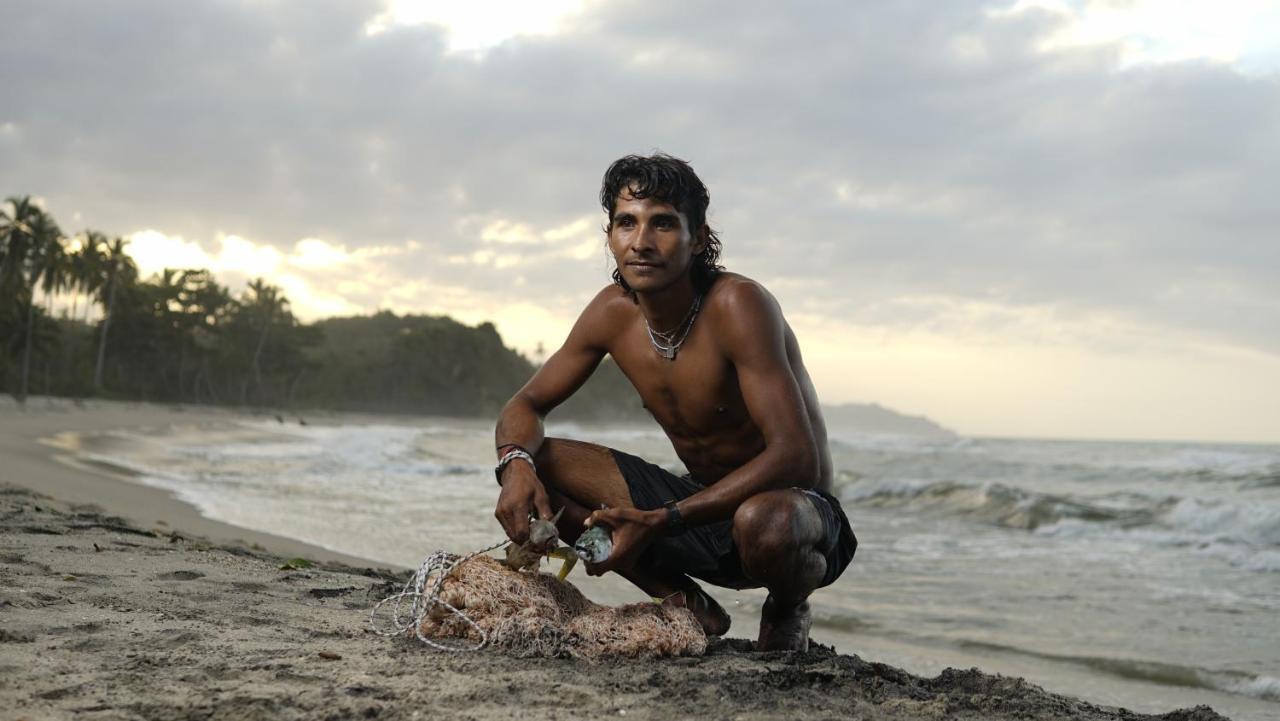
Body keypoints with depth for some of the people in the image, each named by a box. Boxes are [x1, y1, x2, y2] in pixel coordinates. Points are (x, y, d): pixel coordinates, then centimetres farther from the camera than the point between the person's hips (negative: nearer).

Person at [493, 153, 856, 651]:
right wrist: (517, 465, -20)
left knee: (762, 523, -42)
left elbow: (796, 459, -31)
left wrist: (661, 522, -37)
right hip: (704, 506, 6)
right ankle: (688, 605, 3)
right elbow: (527, 405, 6)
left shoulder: (739, 306, -24)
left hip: (798, 507, -5)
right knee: (531, 466, -8)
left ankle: (787, 610, -3)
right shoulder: (613, 312, -4)